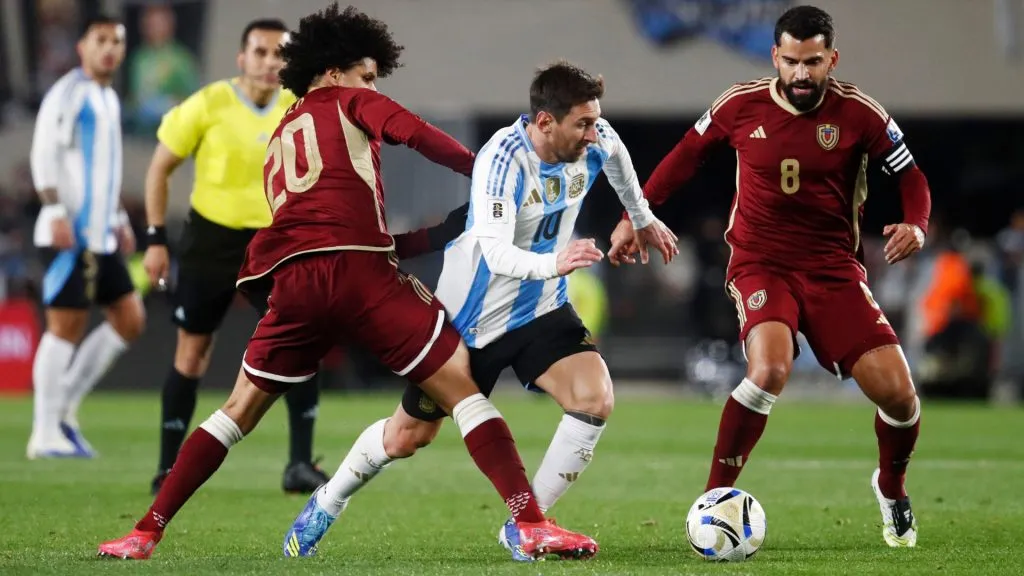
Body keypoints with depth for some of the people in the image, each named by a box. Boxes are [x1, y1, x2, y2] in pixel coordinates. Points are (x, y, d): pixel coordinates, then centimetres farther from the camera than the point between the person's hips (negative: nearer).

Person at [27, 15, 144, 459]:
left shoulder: (108, 99, 20)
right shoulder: (68, 93, -7)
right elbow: (44, 155, -14)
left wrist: (119, 219, 24)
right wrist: (56, 212, -22)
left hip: (100, 236, 9)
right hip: (69, 233, -9)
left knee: (129, 319, 5)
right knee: (66, 325, -8)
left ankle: (65, 408, 11)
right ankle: (45, 434, -4)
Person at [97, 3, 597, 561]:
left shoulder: (278, 139, 33)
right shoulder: (349, 103, 16)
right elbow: (417, 135, -2)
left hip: (292, 279, 5)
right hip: (358, 269, -5)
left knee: (240, 410, 17)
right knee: (462, 388, -1)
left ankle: (146, 533, 12)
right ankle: (532, 525, -12)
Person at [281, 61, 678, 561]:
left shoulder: (593, 142, -12)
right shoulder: (504, 158, -30)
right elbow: (495, 253, -41)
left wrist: (642, 218, 28)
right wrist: (552, 263, -59)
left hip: (541, 310, 5)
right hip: (473, 315, -5)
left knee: (595, 399, -22)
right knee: (406, 438, 10)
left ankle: (523, 527, -8)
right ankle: (326, 504, 40)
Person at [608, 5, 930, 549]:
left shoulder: (858, 114, -7)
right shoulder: (741, 105, -5)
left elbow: (910, 176, 2)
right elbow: (686, 155, 12)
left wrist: (915, 225, -19)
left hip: (833, 267, 1)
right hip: (761, 262, -1)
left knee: (896, 391, -8)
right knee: (769, 368, -31)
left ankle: (891, 488, 27)